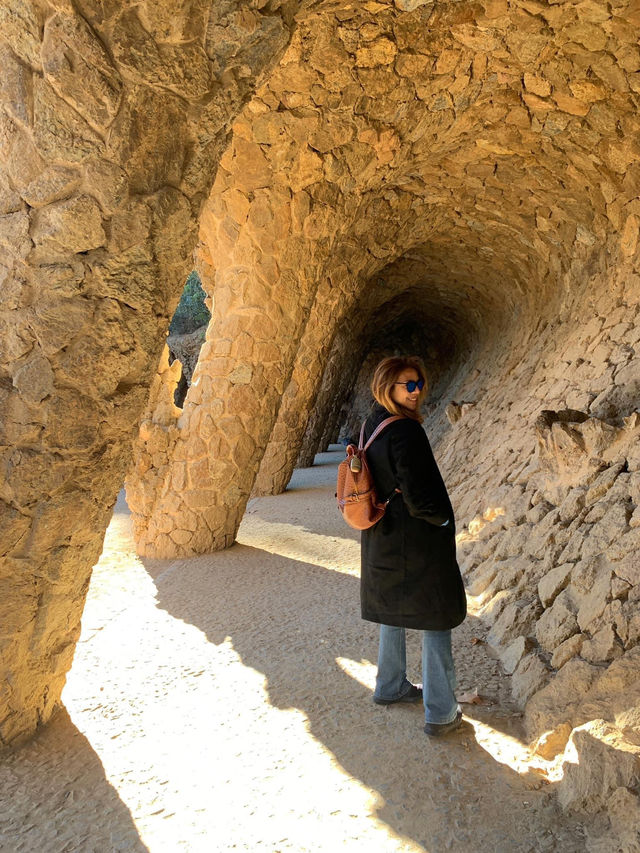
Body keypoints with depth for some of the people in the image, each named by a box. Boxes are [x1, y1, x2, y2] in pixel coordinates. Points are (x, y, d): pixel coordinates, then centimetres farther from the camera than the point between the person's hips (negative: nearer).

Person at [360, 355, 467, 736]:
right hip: (419, 541, -9)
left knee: (393, 611, 22)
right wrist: (444, 521, -7)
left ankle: (390, 686, 39)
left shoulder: (372, 425, 4)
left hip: (383, 537, 9)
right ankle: (441, 714, 15)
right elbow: (419, 496, -25)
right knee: (436, 620, 5)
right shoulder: (406, 431, -24)